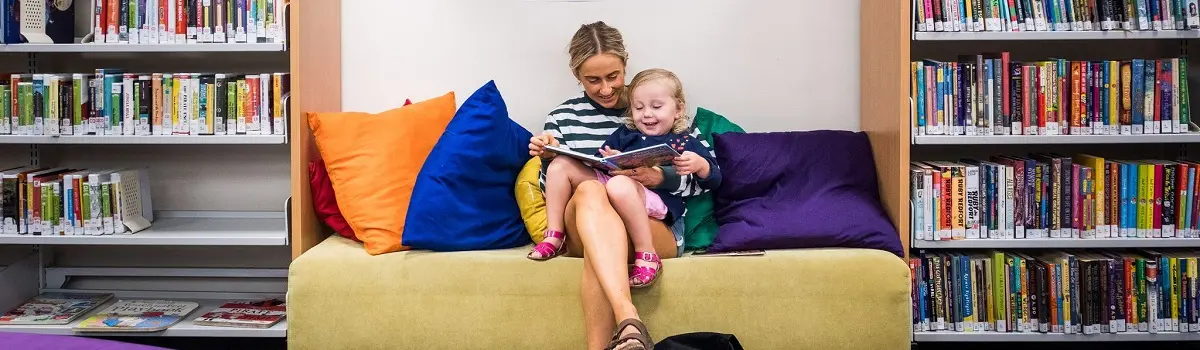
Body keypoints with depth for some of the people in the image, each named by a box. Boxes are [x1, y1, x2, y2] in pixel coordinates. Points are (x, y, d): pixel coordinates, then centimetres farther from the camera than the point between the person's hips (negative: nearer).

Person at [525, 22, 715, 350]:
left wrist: (661, 177, -17)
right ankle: (628, 320, -55)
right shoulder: (563, 117, 13)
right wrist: (550, 161, -7)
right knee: (589, 190, -36)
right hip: (583, 230, 2)